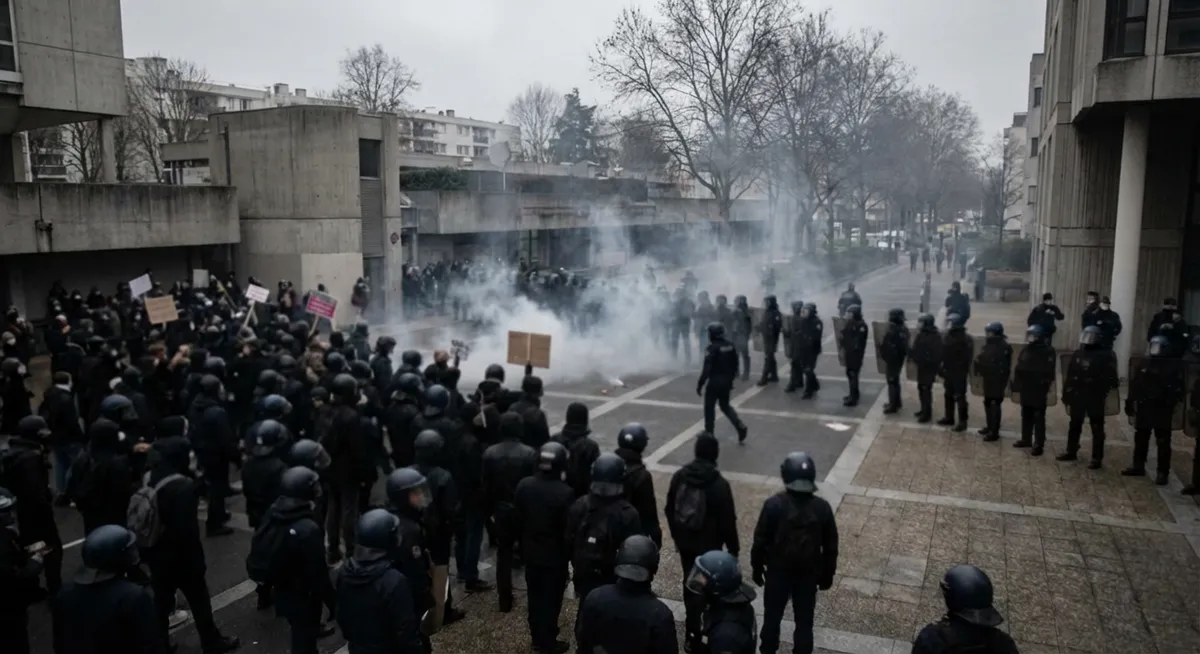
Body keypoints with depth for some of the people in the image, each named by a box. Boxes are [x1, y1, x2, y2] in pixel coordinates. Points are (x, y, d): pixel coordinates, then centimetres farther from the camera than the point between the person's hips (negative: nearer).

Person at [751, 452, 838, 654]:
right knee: (804, 622, 14)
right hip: (809, 575, 1)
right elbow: (830, 546, -2)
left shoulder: (774, 504, -18)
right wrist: (827, 575, 11)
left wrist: (757, 568, 4)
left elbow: (760, 541, -11)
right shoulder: (822, 508, -12)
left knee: (772, 618, 16)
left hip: (777, 572, -1)